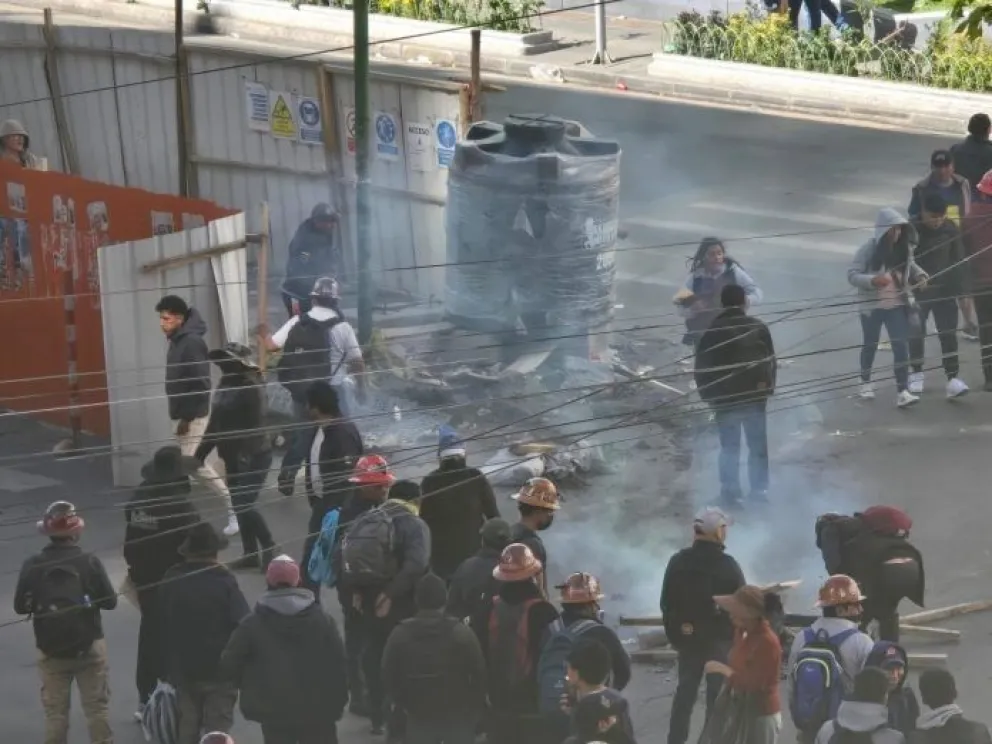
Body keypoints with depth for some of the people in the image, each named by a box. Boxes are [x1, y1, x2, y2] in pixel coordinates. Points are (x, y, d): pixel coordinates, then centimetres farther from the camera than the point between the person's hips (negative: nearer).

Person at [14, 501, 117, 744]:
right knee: (97, 706, 10)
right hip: (89, 646, -1)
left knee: (55, 711, 9)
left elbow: (21, 606, -3)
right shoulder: (89, 562, -12)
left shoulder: (32, 566, -9)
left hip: (51, 649, 1)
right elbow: (110, 602, -7)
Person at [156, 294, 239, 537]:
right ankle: (235, 508, 21)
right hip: (182, 415, 10)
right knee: (196, 465, 13)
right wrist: (180, 416, 16)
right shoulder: (177, 341, 10)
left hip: (192, 416, -10)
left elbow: (200, 384, -22)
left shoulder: (192, 342, -19)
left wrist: (187, 417, -20)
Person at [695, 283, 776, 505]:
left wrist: (709, 395, 9)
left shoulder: (711, 332, -3)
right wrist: (767, 389, 13)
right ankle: (759, 489, 13)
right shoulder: (759, 328, -1)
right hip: (755, 397, 1)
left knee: (729, 447, 8)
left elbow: (702, 368, -1)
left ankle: (730, 492, 8)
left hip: (725, 400, 0)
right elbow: (770, 362, 1)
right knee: (758, 445, 11)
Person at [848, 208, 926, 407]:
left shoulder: (904, 248, -5)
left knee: (901, 346, -9)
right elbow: (852, 275, -18)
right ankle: (866, 383, 38)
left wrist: (920, 276, -8)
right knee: (870, 345, 16)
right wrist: (872, 280, -34)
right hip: (872, 305, -2)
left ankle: (902, 391, -11)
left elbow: (910, 265, 13)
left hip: (897, 305, 3)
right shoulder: (869, 250, -17)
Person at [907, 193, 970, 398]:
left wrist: (962, 292, -4)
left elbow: (959, 262, -1)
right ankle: (916, 374, 26)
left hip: (944, 291, 1)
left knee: (948, 334, -2)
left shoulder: (951, 230, -5)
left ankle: (952, 378, -3)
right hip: (917, 292, -1)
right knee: (916, 334, 9)